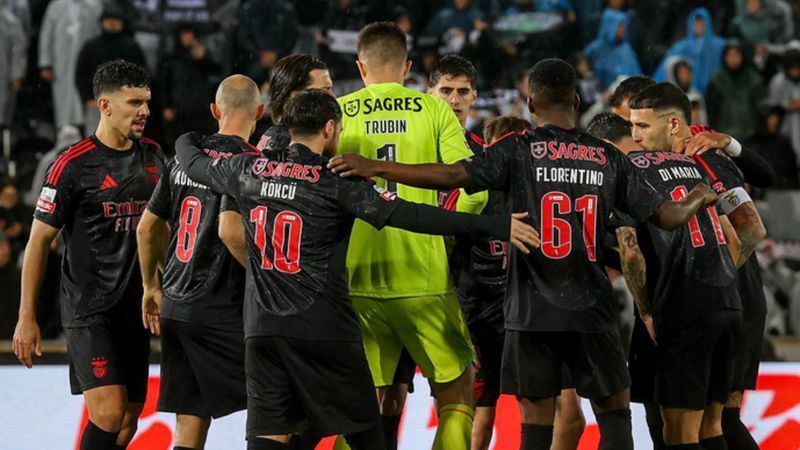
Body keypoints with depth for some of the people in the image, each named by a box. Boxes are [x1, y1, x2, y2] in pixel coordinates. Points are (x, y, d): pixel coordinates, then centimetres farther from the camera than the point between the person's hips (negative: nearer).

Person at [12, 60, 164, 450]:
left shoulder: (152, 155, 9)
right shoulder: (73, 165, -10)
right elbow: (39, 240, -7)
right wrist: (27, 317, -9)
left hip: (135, 308, 7)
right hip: (88, 310, -7)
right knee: (109, 411, -20)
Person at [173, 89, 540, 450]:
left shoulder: (249, 170, 5)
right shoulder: (336, 182, -9)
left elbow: (194, 164, 25)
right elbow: (410, 216, -17)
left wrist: (187, 142, 50)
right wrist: (495, 227, -16)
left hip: (262, 327, 4)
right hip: (324, 330, -4)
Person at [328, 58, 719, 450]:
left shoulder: (518, 151, -4)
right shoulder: (608, 158, 4)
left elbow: (454, 176, -18)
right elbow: (664, 216, 6)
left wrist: (375, 168, -15)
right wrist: (696, 202, 28)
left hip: (532, 310, -2)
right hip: (591, 309, 2)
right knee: (613, 412, 13)